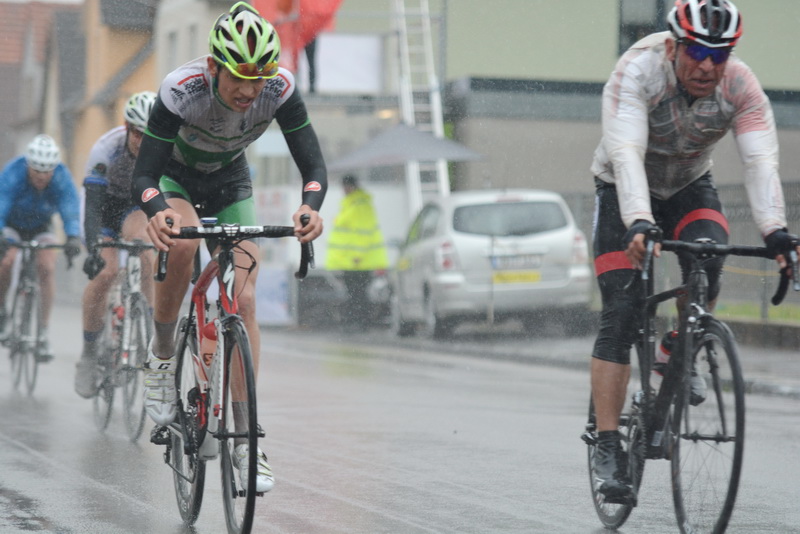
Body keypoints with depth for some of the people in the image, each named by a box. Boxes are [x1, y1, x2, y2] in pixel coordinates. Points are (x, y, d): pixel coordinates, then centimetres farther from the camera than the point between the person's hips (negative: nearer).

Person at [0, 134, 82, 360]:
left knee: (47, 268, -21)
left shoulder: (62, 177, -30)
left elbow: (71, 210, -38)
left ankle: (42, 333, -14)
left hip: (41, 227, 1)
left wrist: (73, 238, -57)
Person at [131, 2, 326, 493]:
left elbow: (314, 166, -28)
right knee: (182, 244, -36)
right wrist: (156, 210, -57)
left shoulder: (281, 89, -29)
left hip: (231, 185, 2)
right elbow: (143, 175, -35)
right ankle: (162, 356, -11)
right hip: (176, 179, -2)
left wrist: (310, 207, -50)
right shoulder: (181, 90, -35)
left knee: (244, 299, -12)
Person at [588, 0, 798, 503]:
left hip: (690, 185, 3)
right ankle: (608, 449, -12)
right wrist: (639, 225, -57)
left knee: (708, 259, -28)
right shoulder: (637, 72, -32)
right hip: (625, 192, -2)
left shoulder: (741, 85, -23)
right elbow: (626, 154, -42)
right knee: (622, 313, -14)